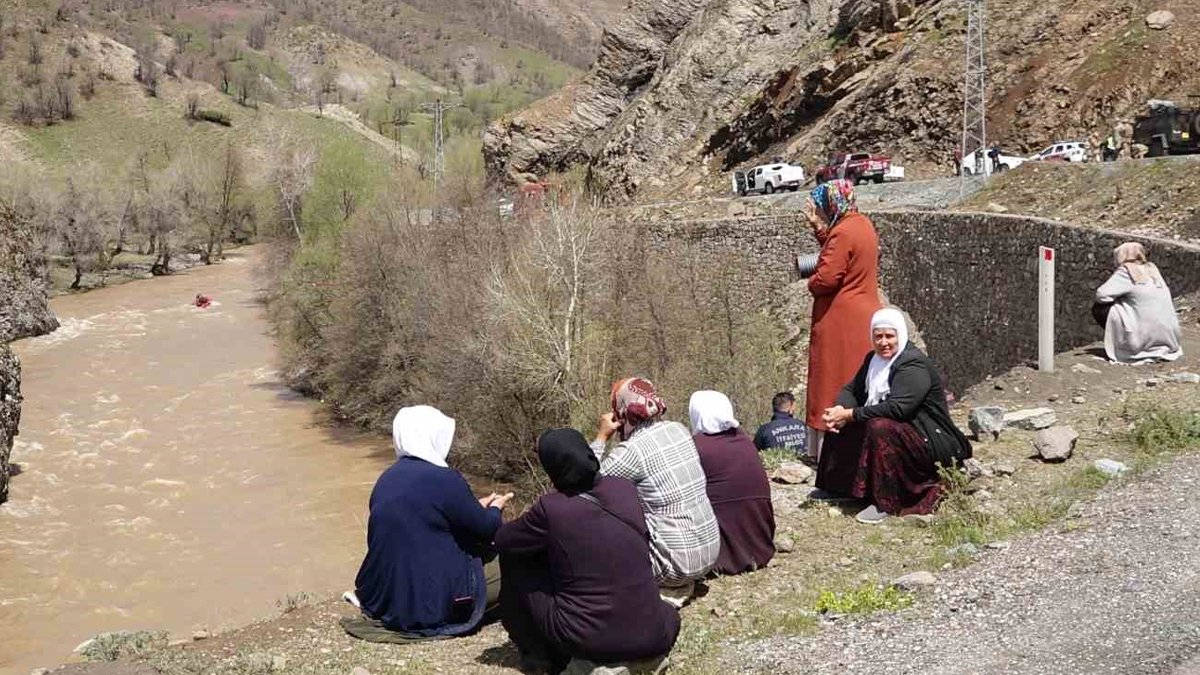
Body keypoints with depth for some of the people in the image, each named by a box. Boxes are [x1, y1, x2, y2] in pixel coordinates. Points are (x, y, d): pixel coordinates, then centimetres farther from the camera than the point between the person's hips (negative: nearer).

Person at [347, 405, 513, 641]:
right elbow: (485, 529, -6)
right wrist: (495, 508, 16)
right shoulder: (444, 480, -17)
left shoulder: (387, 480, 6)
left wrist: (477, 508, 25)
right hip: (432, 607, -7)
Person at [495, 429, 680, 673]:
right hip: (652, 637, 4)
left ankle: (541, 650, 23)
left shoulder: (551, 507, -12)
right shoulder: (625, 488, 0)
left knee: (515, 560, 14)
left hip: (586, 641, -3)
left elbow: (503, 540, 6)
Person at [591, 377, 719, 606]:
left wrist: (601, 437, -5)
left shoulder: (632, 450, -19)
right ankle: (678, 585, 17)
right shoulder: (678, 430, 3)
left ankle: (669, 589, 4)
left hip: (678, 562, -8)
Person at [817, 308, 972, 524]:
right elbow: (851, 389, 9)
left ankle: (885, 503, -26)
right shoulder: (873, 359, 8)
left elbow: (897, 408, -30)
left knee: (880, 428, -34)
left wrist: (851, 414, -27)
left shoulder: (914, 364, -20)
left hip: (929, 442, -9)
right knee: (841, 426, -1)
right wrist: (839, 409, -15)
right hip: (897, 432, 9)